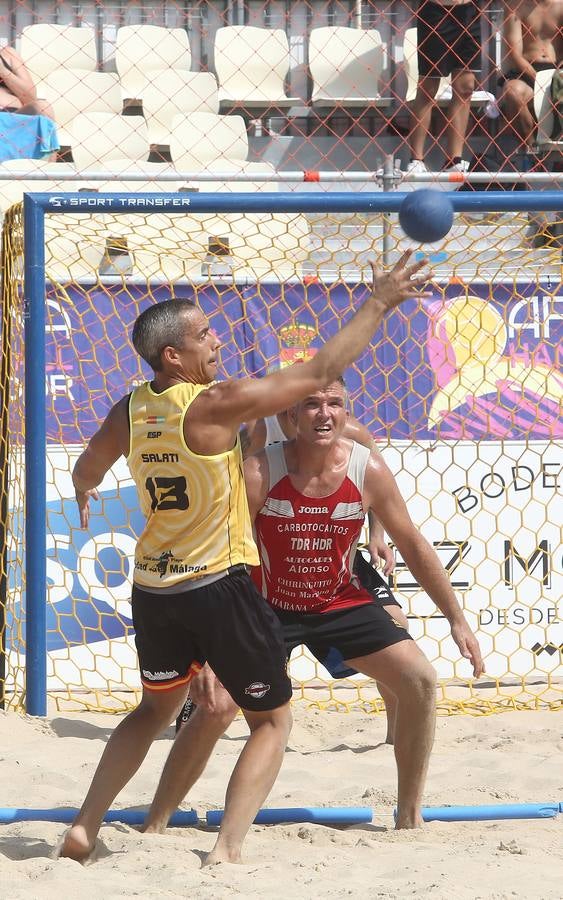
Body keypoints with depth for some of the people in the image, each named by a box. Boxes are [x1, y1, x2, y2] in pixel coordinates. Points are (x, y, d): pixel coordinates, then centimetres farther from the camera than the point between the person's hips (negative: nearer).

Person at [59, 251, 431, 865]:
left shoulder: (130, 411, 2)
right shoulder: (215, 405, -17)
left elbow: (86, 472, 22)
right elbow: (320, 372, -15)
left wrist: (83, 494, 47)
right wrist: (377, 305, -6)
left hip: (153, 588, 6)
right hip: (218, 587, -6)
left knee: (156, 708, 29)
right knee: (272, 720, 8)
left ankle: (84, 828, 22)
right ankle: (226, 851, -8)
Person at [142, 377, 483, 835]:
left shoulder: (369, 470, -16)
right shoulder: (259, 472, -24)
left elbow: (413, 545, -3)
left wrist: (457, 619, -1)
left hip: (341, 603, 3)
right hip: (269, 605, -3)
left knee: (421, 681, -9)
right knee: (215, 707, -17)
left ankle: (410, 817, 6)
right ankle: (155, 825, -3)